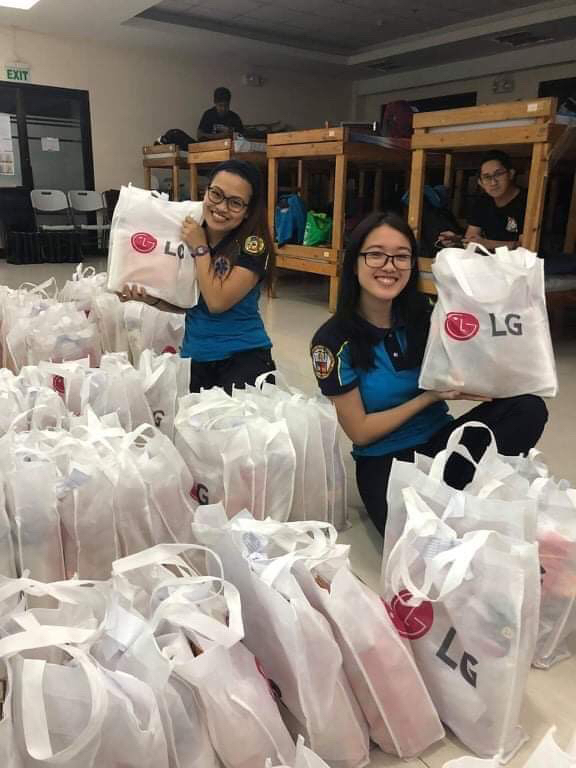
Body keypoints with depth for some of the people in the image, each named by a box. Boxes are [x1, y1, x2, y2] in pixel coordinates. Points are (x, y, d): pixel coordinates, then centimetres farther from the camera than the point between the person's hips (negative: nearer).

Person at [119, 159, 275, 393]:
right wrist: (152, 299, -10)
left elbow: (217, 302, -21)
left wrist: (200, 249, -16)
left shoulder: (253, 245, -14)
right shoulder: (188, 236, 1)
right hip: (193, 356, 5)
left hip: (243, 357, -4)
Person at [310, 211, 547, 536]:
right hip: (384, 461, -4)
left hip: (442, 439, 5)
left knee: (528, 406, -20)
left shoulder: (424, 316, -3)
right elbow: (360, 431, -10)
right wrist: (430, 396, -14)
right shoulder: (333, 340, -13)